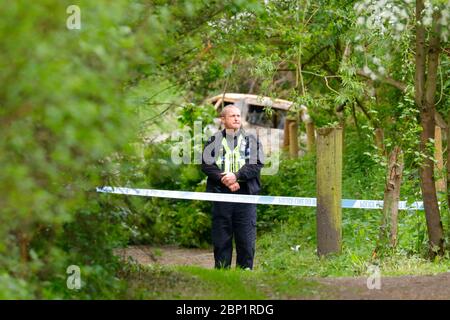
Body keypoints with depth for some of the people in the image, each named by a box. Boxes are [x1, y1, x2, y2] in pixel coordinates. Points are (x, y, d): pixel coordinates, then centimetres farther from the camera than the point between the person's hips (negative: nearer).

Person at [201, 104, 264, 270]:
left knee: (246, 238, -3)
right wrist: (224, 179, -13)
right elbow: (206, 165, 1)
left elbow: (257, 165, -1)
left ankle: (245, 270, 3)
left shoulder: (251, 140, 10)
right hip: (220, 194, 0)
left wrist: (236, 176, -13)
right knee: (221, 238, 3)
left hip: (246, 194, 0)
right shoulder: (214, 140, 11)